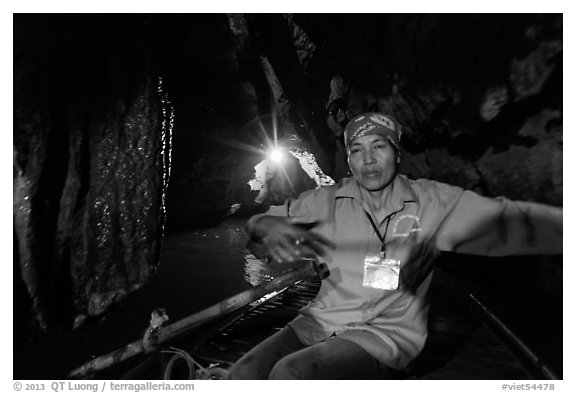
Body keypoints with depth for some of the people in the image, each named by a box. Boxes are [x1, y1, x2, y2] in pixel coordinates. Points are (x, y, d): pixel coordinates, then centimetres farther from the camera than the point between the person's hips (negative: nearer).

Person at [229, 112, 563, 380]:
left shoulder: (430, 202, -3)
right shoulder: (327, 201, -1)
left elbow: (510, 220, -4)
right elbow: (260, 223, 1)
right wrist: (269, 226, -22)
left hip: (387, 332, -2)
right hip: (322, 320, 3)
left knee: (290, 373, -24)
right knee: (244, 374, -13)